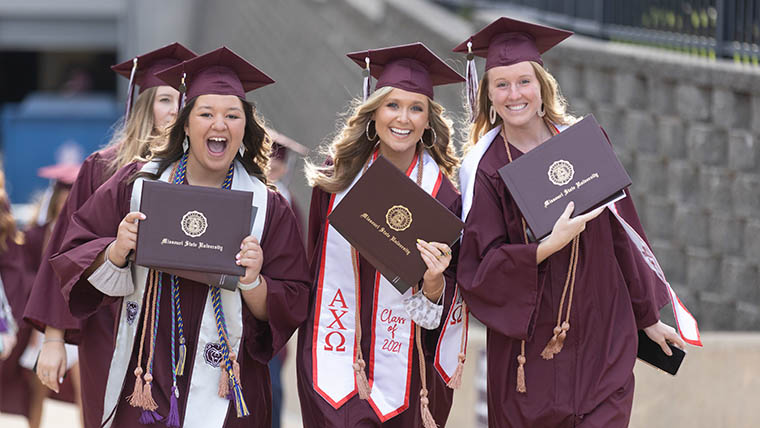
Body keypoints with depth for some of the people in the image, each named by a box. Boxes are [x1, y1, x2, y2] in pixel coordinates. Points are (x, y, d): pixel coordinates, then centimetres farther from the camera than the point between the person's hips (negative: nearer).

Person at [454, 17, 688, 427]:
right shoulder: (484, 170, -4)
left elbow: (623, 236, 10)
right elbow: (479, 271, -10)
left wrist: (648, 316, 15)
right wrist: (550, 246, -23)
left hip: (601, 341, 1)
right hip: (529, 344, -1)